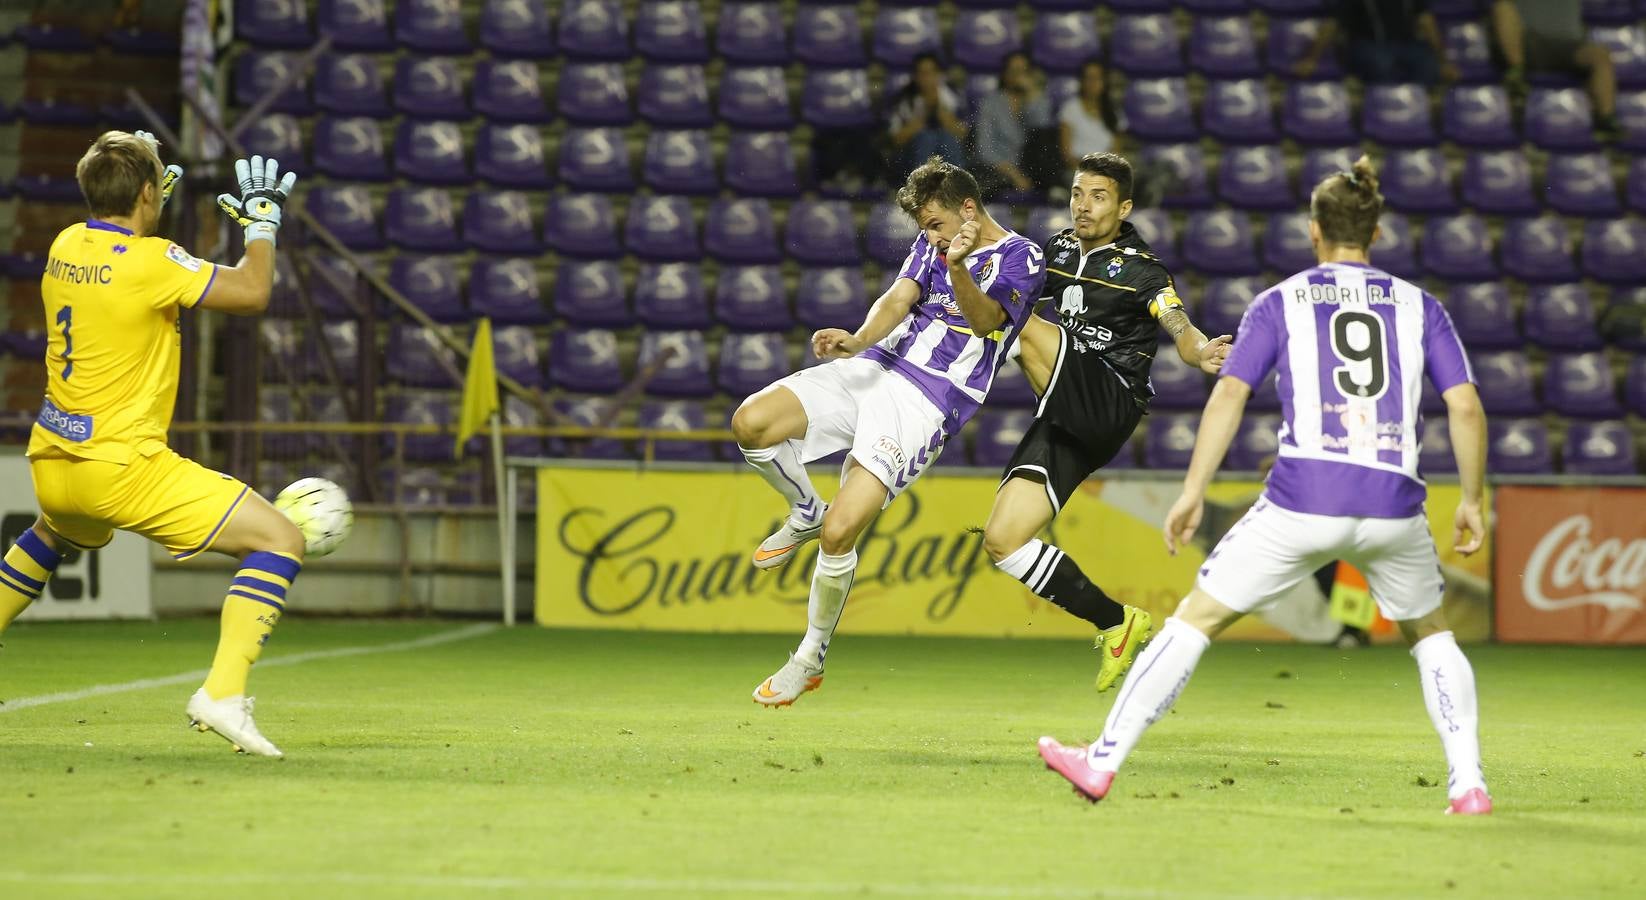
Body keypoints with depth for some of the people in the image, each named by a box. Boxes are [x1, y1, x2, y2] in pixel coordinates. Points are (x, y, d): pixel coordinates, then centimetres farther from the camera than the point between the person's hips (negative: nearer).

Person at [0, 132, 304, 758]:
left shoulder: (66, 245, 5)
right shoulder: (149, 261, -17)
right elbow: (251, 292, -15)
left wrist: (134, 192, 37)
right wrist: (262, 220, -1)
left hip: (52, 463, 8)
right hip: (122, 467, -8)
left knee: (55, 535, 42)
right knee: (280, 540, -8)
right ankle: (223, 693, -21)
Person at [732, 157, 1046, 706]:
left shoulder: (1021, 258, -3)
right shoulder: (933, 242, 17)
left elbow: (985, 318, -20)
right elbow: (899, 298, 2)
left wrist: (958, 270, -40)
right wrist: (859, 340, -20)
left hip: (926, 405, -6)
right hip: (873, 371, 7)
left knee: (839, 535, -17)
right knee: (751, 423, -18)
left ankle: (811, 660, 5)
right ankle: (805, 514, 13)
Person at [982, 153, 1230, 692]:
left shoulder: (1140, 269, -5)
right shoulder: (1059, 250, 15)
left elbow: (1182, 332, -18)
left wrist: (1201, 354, -42)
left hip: (1109, 404, -7)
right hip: (1067, 423, 7)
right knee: (1002, 541, -2)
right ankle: (1116, 623, 7)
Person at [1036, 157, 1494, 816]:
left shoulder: (1280, 303, 9)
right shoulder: (1418, 306, 12)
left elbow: (1228, 395, -1)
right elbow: (1465, 407, 5)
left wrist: (1193, 491, 1)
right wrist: (1471, 501, 14)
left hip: (1302, 501, -2)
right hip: (1393, 507, 2)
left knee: (1195, 617, 10)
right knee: (1431, 634, 26)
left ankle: (1102, 762, 7)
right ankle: (1468, 783, 12)